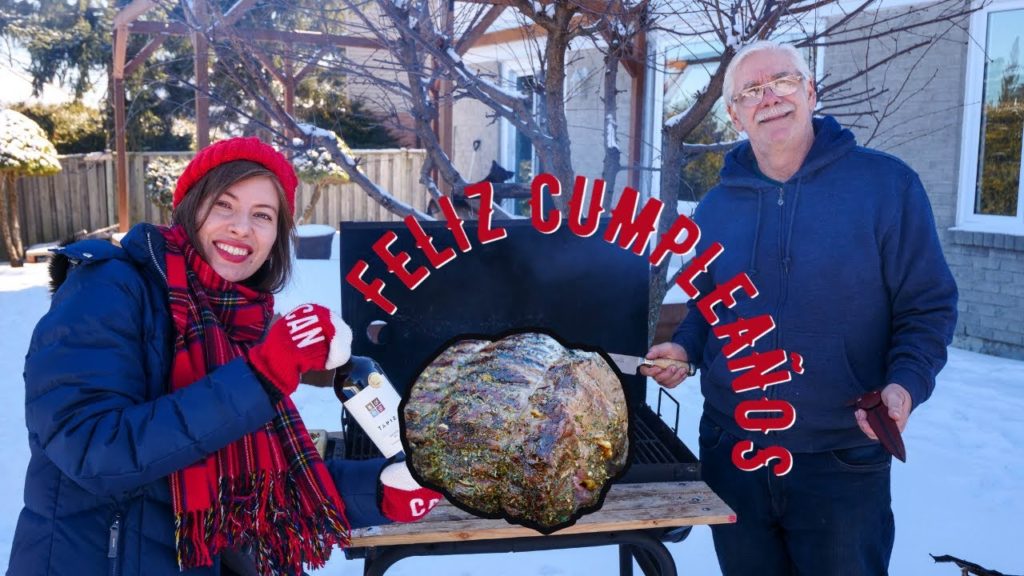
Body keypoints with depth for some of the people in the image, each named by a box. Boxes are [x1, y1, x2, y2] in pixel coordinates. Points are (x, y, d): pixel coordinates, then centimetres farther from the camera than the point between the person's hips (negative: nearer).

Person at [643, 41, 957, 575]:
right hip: (730, 452, 4)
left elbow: (928, 305, -4)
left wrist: (906, 383, -20)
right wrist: (683, 348, -2)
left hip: (842, 461, -3)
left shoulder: (886, 184, -7)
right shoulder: (716, 206, 4)